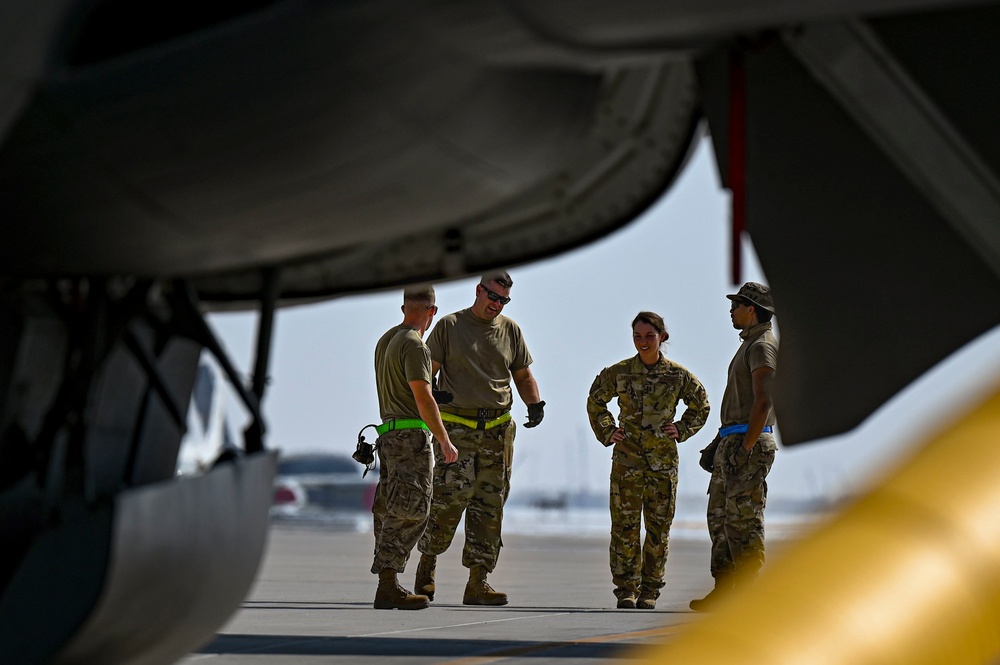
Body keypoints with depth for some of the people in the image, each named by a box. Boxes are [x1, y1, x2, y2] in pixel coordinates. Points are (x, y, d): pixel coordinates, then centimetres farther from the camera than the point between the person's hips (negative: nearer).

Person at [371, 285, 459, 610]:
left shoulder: (385, 340, 16)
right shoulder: (414, 345, -12)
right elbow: (423, 398, -18)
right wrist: (445, 441, -16)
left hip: (389, 434, 9)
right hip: (411, 436, -9)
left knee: (390, 511, 9)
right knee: (411, 511, -11)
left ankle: (388, 583, 10)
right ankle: (387, 585, -16)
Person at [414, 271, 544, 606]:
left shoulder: (510, 330, 14)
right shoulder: (450, 326, 3)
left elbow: (523, 376, 20)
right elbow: (426, 372, 1)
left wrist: (535, 404, 1)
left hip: (497, 431, 4)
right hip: (456, 426, -4)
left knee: (489, 506, 0)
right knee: (449, 498, -12)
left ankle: (478, 581, 3)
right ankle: (427, 565, 9)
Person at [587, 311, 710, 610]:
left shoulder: (678, 375, -1)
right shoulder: (618, 372, -1)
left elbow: (700, 406, 16)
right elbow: (595, 402, 16)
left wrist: (682, 430, 4)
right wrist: (607, 432, 6)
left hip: (664, 460, 0)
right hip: (627, 458, 0)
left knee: (659, 527, 4)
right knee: (625, 524, -2)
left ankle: (650, 590, 13)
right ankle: (626, 589, 6)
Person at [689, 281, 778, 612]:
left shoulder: (763, 345, -10)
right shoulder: (751, 345, 22)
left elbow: (763, 401, -20)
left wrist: (746, 447, -23)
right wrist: (720, 442, 23)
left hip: (747, 443, -11)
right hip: (731, 444, 11)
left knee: (743, 520, -10)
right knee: (720, 517, 10)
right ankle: (723, 590, 12)